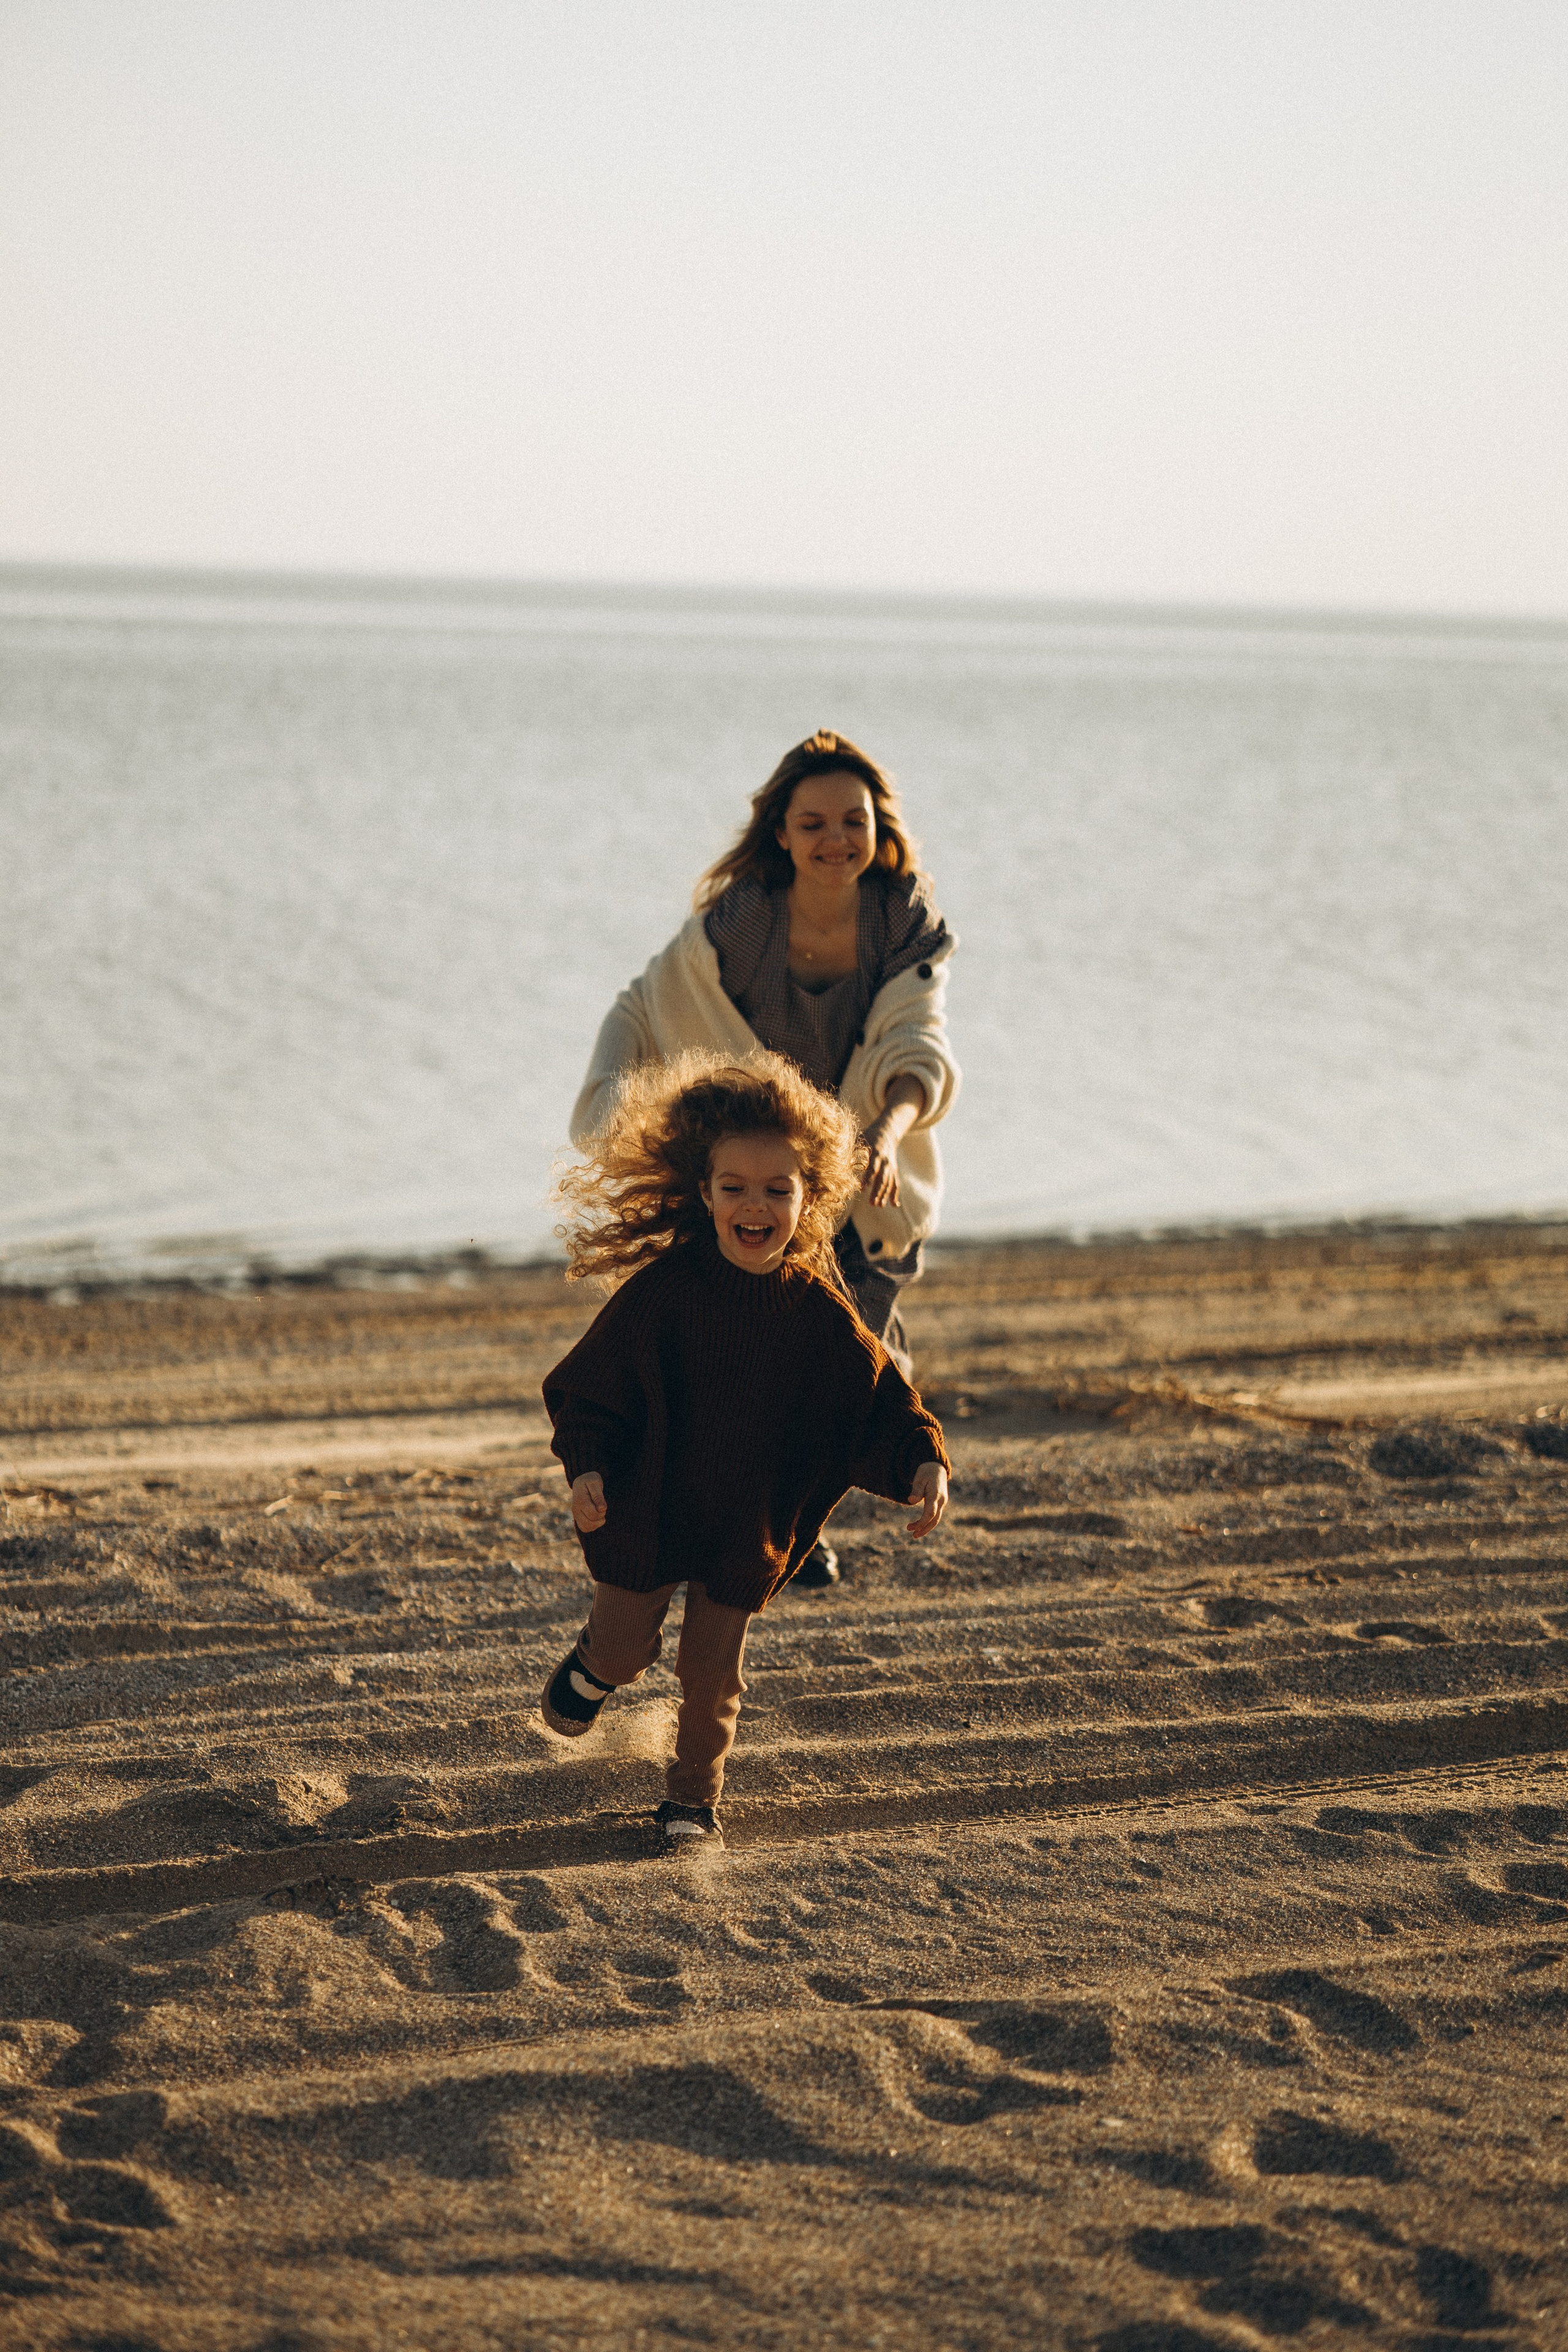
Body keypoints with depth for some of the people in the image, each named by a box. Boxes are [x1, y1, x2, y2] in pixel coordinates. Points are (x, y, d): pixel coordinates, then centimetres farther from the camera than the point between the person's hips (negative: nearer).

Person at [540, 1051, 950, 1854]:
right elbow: (589, 1383, -10)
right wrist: (587, 1466, -23)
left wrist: (922, 1461, -20)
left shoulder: (817, 1312, -11)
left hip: (748, 1530, 1)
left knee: (713, 1676, 6)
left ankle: (694, 1797, 27)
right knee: (624, 1648, 16)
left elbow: (876, 1396, -4)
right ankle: (593, 1665, 52)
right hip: (645, 1513, -1)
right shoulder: (661, 1291, -17)